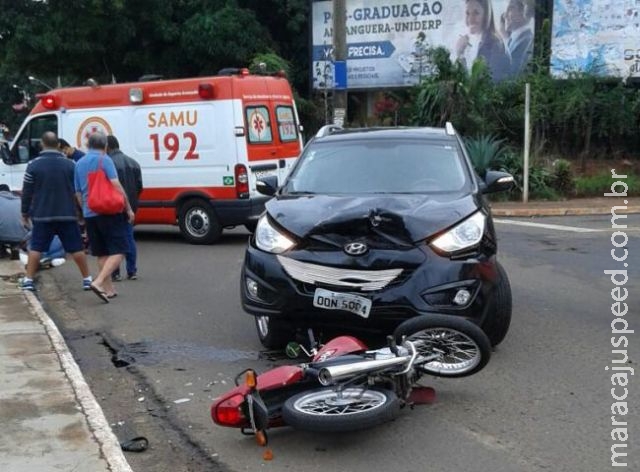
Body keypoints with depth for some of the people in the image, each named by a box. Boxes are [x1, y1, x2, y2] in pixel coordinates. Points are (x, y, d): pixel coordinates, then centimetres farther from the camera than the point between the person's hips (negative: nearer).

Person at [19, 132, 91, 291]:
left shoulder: (34, 165, -4)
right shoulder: (69, 164, -1)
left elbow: (27, 192, -1)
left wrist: (25, 212, 10)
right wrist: (80, 210, 15)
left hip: (42, 215, 0)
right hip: (67, 214, 1)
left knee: (36, 248, 10)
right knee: (76, 248, 6)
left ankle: (28, 280, 8)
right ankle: (87, 279, 9)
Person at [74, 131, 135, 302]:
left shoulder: (79, 164, 14)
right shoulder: (104, 160, -6)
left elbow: (78, 193, 20)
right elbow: (116, 186, -15)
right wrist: (129, 208, -10)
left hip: (89, 214, 7)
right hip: (109, 212, -6)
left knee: (102, 254, 13)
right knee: (118, 251, -5)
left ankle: (109, 289, 15)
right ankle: (99, 282, -20)